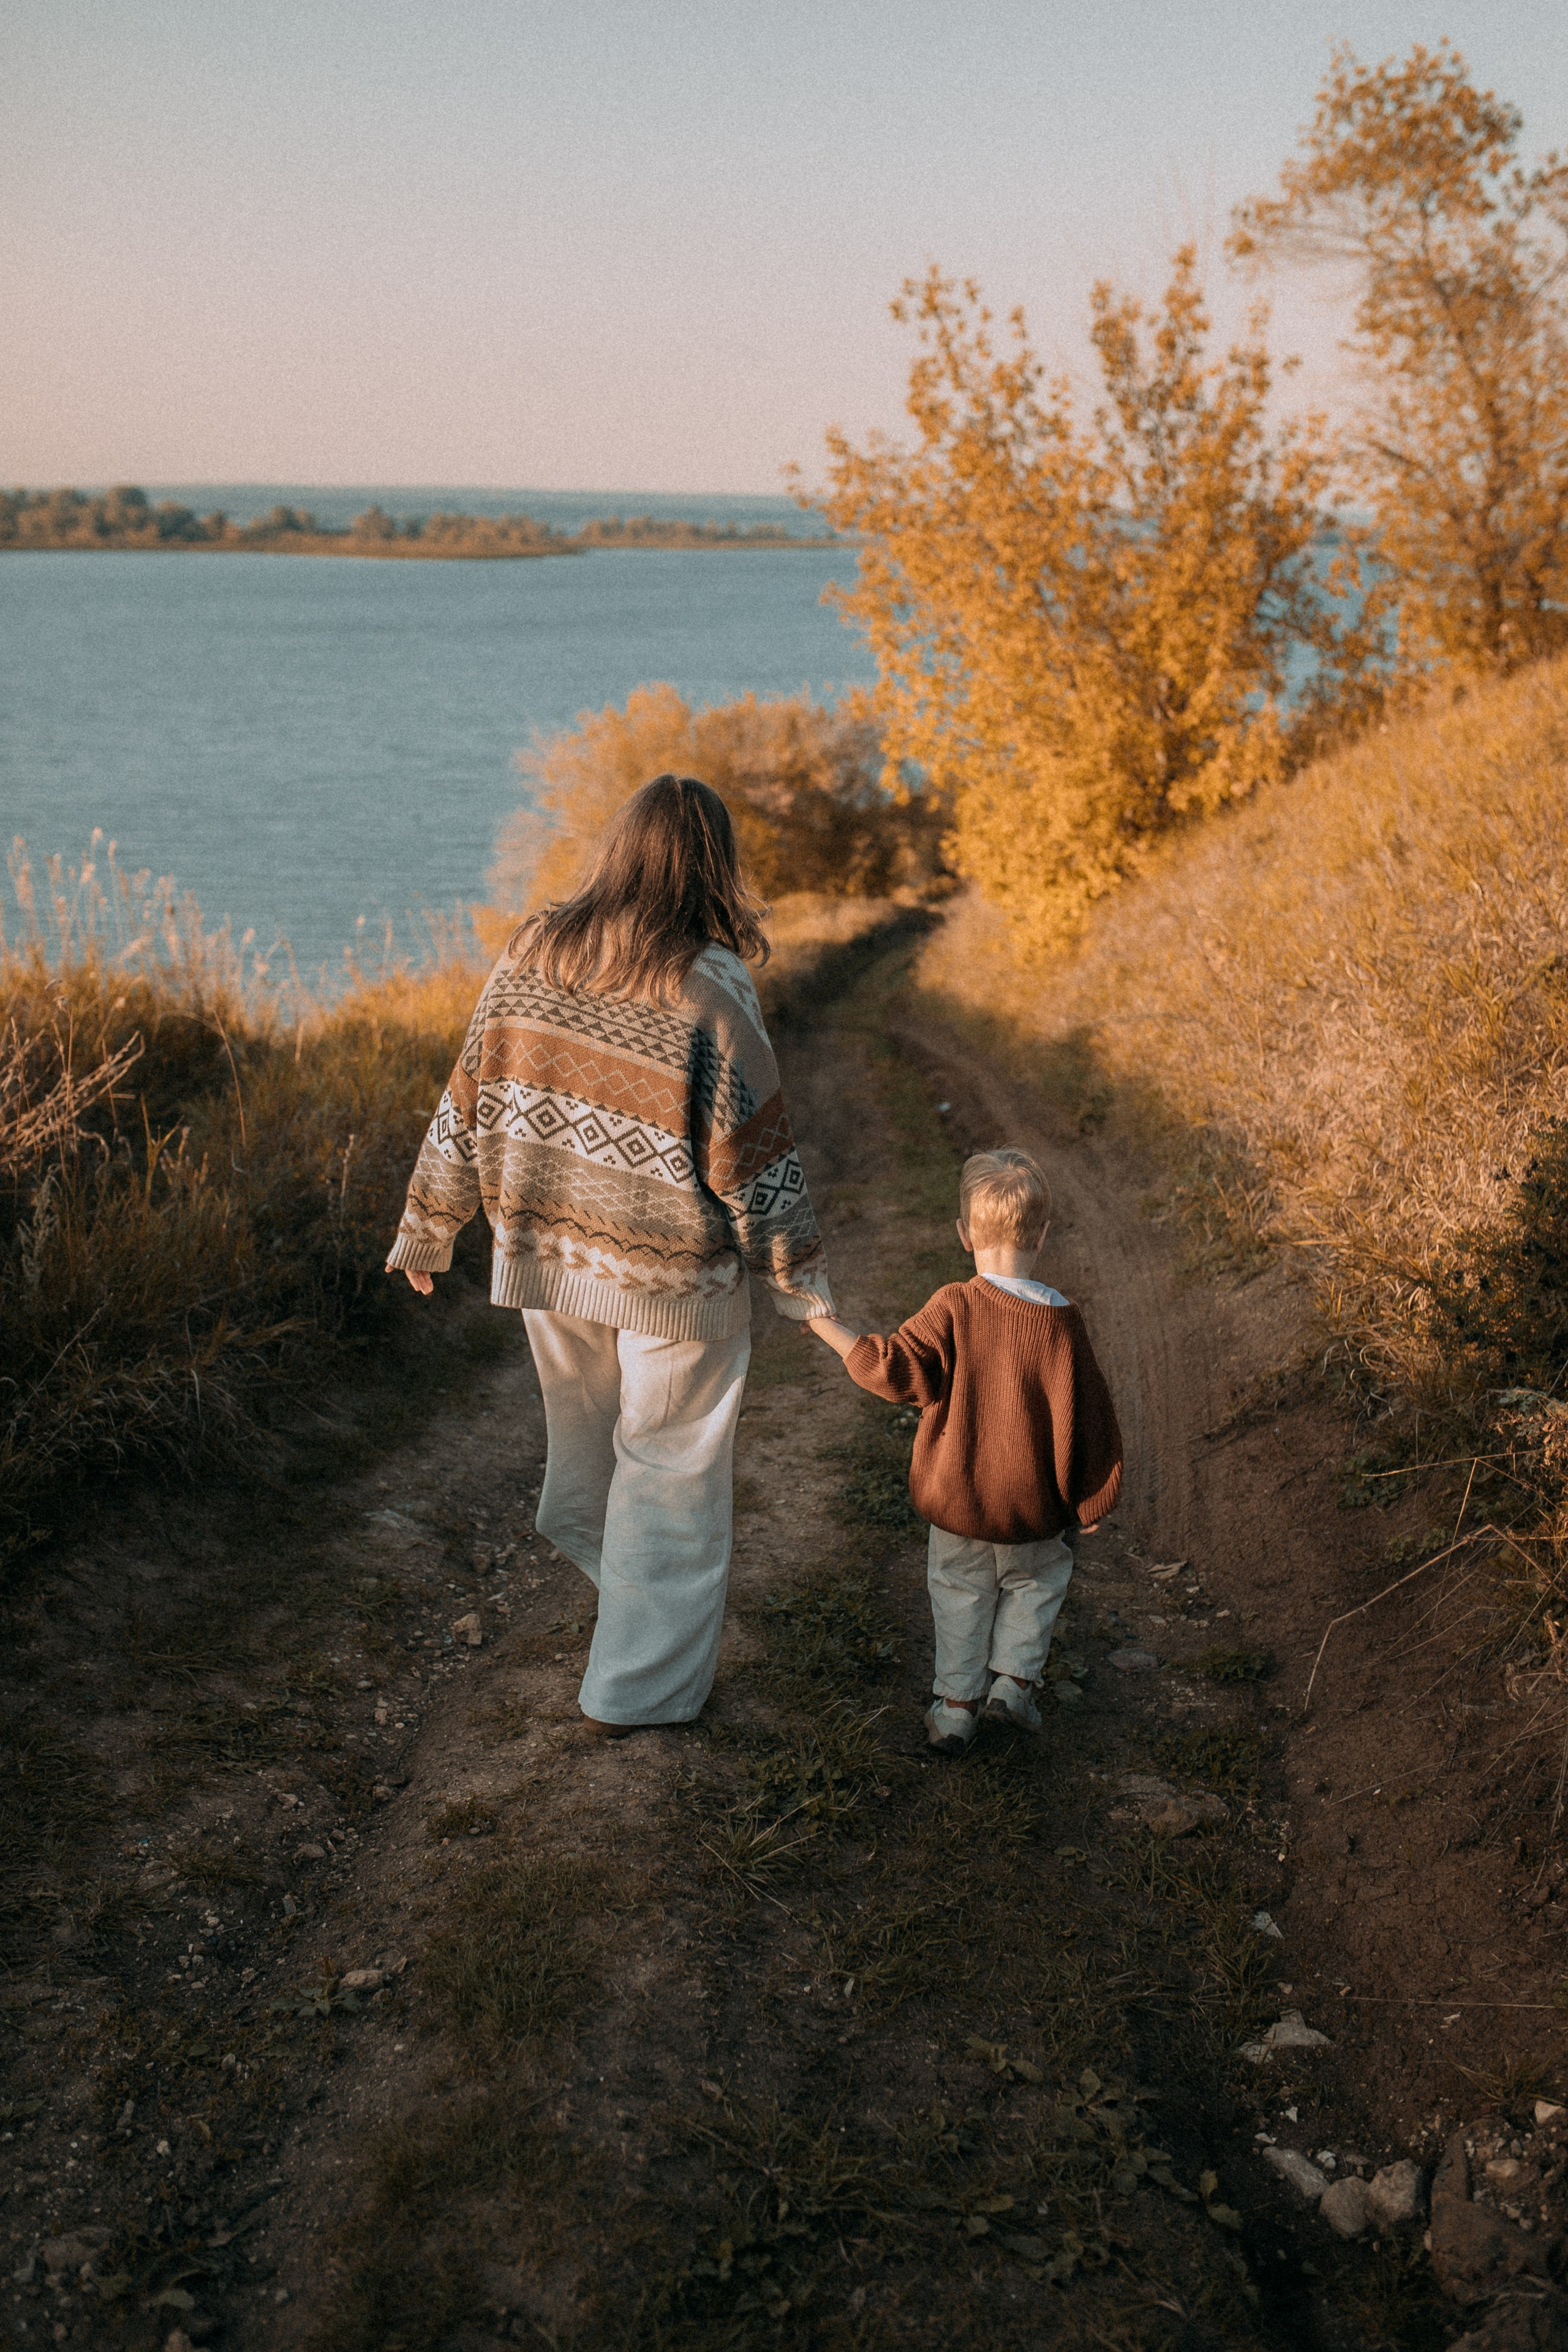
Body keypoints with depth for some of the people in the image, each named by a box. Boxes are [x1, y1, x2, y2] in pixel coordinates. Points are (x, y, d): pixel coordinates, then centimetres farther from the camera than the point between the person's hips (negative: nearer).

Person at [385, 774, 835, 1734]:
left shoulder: (532, 953, -6)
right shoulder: (712, 987, -20)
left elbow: (472, 1102, 0)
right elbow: (755, 1156, -16)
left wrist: (429, 1225, 12)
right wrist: (804, 1284, -5)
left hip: (551, 1250, 4)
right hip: (676, 1276, -4)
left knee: (587, 1418, 29)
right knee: (671, 1470, 13)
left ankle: (589, 1539, 56)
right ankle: (642, 1685, 25)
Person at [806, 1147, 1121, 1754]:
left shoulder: (953, 1309, -19)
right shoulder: (1061, 1321, -14)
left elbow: (893, 1369, -25)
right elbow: (1084, 1415, -7)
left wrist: (829, 1328, -13)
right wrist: (1090, 1500, 6)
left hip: (956, 1499, 0)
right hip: (1032, 1504, 0)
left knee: (960, 1593, 19)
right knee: (1037, 1580, 26)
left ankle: (955, 1704, 23)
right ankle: (1012, 1679, 20)